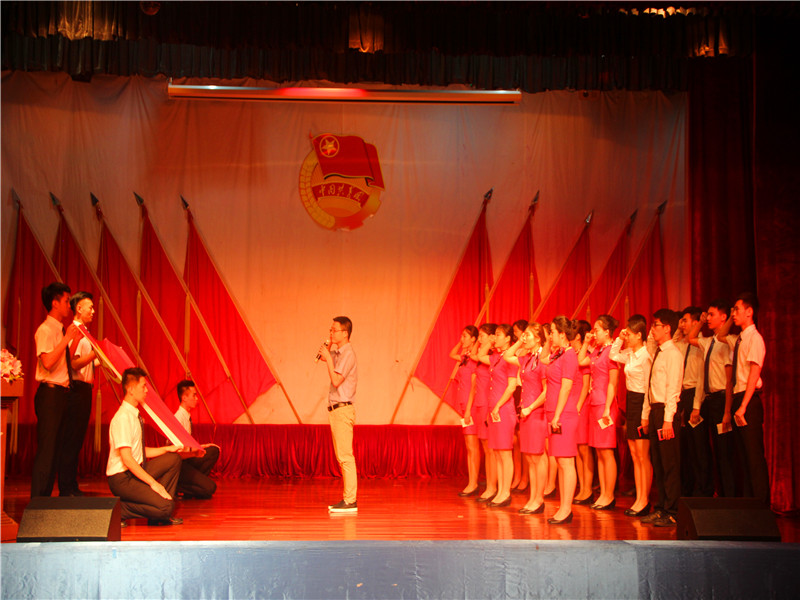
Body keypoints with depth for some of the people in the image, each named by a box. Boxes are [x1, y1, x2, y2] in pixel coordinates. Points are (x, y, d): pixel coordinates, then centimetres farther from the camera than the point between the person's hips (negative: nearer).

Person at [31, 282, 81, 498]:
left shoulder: (61, 330, 16)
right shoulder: (45, 330, -10)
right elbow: (48, 362, -24)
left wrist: (75, 340, 10)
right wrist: (67, 338, -18)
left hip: (62, 393, 9)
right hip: (50, 393, -9)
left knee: (57, 447, 12)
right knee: (46, 448, -8)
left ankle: (46, 496, 19)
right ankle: (37, 500, -4)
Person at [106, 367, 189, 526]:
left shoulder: (135, 415, 11)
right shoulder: (123, 418, -19)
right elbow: (127, 458, -24)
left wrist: (168, 449, 8)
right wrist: (153, 483, -22)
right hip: (121, 479, -9)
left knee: (173, 458, 8)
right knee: (165, 507, -21)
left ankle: (158, 514, 9)